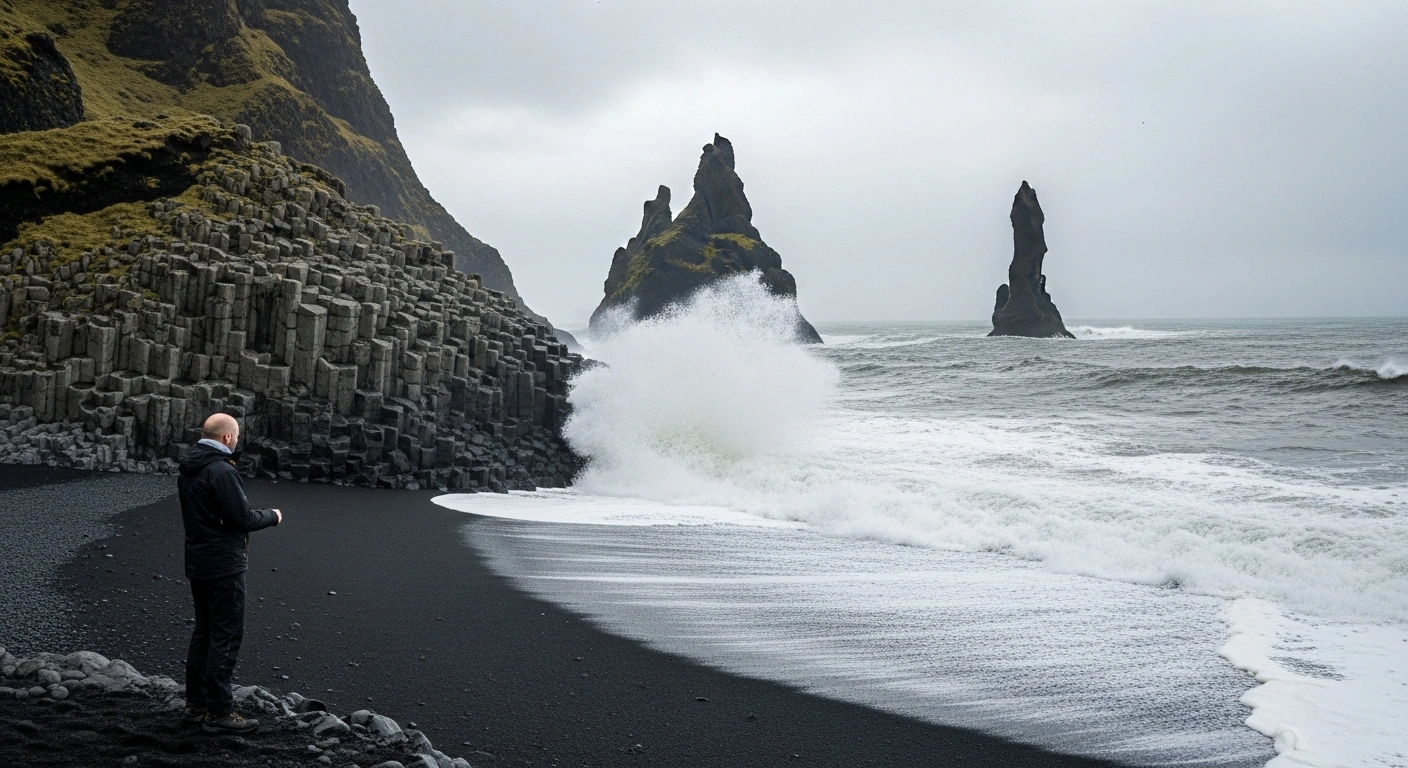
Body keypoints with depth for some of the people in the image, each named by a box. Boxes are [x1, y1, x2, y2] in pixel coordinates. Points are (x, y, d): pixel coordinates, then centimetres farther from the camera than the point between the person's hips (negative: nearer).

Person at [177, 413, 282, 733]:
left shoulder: (188, 471, 10)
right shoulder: (222, 471, -20)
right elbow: (242, 519, -20)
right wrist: (272, 516, -3)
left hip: (197, 563, 10)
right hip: (224, 566, -10)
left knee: (203, 632, 17)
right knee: (226, 636, -4)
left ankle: (197, 704, 25)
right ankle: (219, 712, 0)